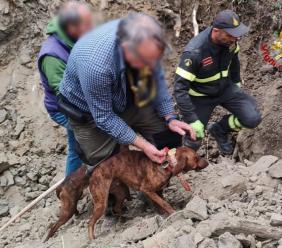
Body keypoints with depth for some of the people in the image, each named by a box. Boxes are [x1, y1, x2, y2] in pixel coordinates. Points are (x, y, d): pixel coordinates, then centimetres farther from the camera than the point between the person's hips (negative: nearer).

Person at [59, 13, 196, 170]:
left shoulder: (143, 40, -26)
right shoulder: (96, 65, -42)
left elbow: (157, 79, -6)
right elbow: (104, 117, -28)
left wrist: (170, 118, -12)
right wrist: (142, 144, -26)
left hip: (128, 99, 5)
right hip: (91, 111, -5)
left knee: (170, 134, -1)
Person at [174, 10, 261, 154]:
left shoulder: (229, 41, -16)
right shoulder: (194, 53, -34)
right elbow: (180, 88, -32)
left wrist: (236, 83, 18)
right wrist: (192, 120, -33)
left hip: (225, 88, 4)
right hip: (201, 96, -4)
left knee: (253, 119, -14)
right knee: (193, 142, -5)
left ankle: (220, 130, 15)